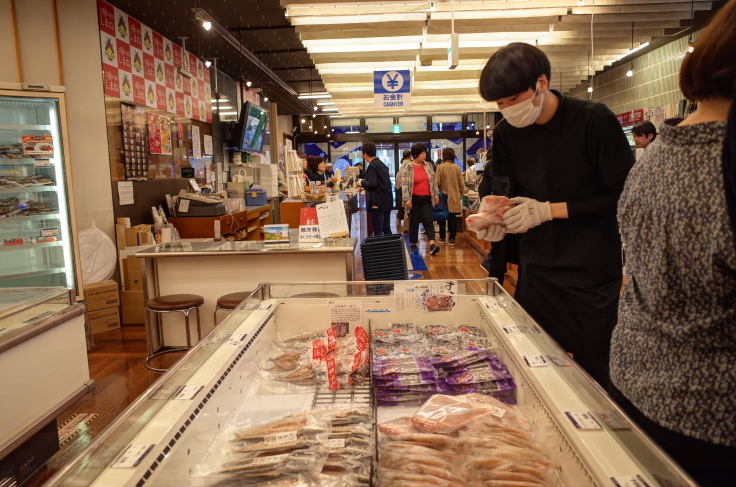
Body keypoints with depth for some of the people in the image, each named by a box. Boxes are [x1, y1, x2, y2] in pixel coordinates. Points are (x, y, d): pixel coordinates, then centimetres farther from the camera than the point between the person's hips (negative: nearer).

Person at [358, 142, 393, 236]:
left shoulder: (372, 166, -12)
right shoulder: (382, 164, 16)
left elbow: (372, 183, -21)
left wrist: (361, 182, -3)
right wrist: (365, 186, 24)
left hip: (378, 202, -9)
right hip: (387, 200, 9)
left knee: (378, 230, -5)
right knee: (386, 229, 12)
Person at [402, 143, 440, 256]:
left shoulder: (428, 165, 7)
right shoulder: (408, 168, -8)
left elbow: (433, 181, 12)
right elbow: (404, 184, -13)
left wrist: (436, 194, 7)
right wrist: (407, 199, -20)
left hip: (426, 199, 3)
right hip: (415, 199, -3)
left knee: (428, 221, -6)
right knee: (414, 222, 7)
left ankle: (432, 245, -15)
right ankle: (413, 245, 19)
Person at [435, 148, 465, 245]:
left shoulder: (440, 167, -9)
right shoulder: (457, 167, -5)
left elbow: (437, 182, -11)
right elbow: (461, 183, 0)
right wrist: (461, 193, 15)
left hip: (443, 194, 0)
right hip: (454, 196, 1)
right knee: (453, 217, 5)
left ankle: (442, 237, 20)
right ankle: (452, 238, 4)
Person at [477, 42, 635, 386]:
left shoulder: (594, 121, -13)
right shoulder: (506, 133, 1)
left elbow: (625, 197, -13)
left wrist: (551, 210, -20)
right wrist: (500, 218, -10)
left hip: (592, 276, -4)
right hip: (537, 273, 4)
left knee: (594, 372, 6)